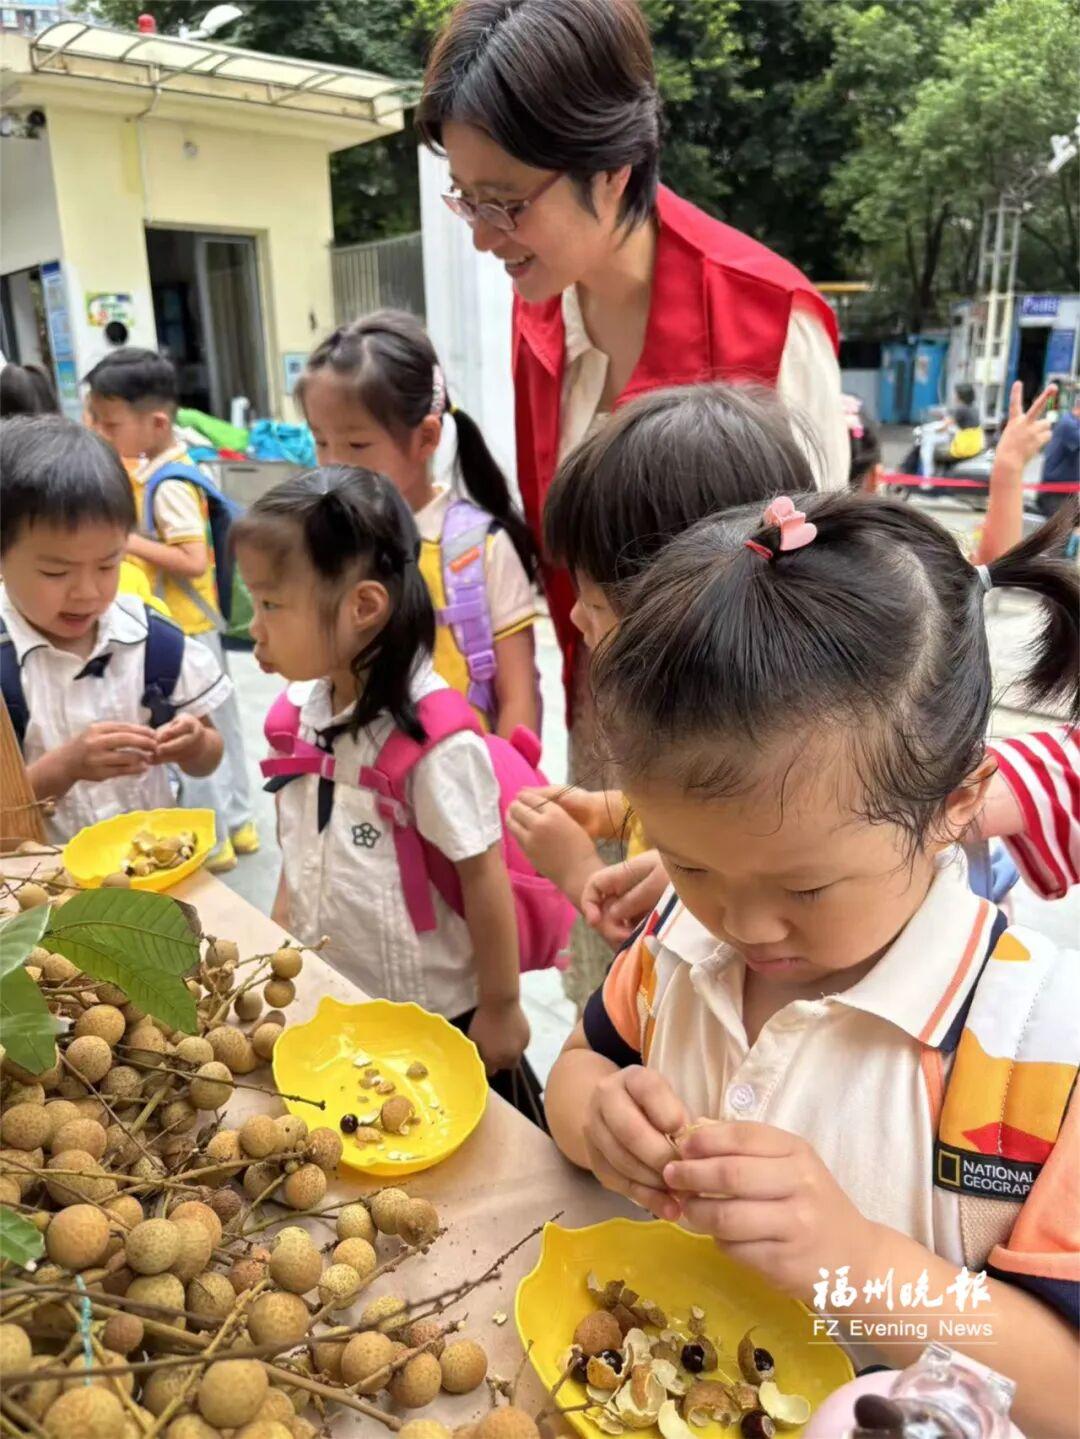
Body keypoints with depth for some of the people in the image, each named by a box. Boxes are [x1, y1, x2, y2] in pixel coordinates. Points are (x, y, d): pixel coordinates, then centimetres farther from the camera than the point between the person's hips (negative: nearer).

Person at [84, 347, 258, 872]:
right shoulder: (154, 469, 7)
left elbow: (194, 561, -26)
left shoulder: (169, 486, -21)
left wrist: (128, 541, -22)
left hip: (181, 630, -10)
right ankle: (236, 822, 31)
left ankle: (211, 840, 17)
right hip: (181, 625, 10)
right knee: (217, 725, 17)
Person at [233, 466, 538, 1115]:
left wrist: (501, 1007, -11)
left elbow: (484, 875, -18)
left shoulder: (435, 737, -26)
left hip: (436, 1015, -6)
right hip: (328, 1001, 6)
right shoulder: (302, 711, -7)